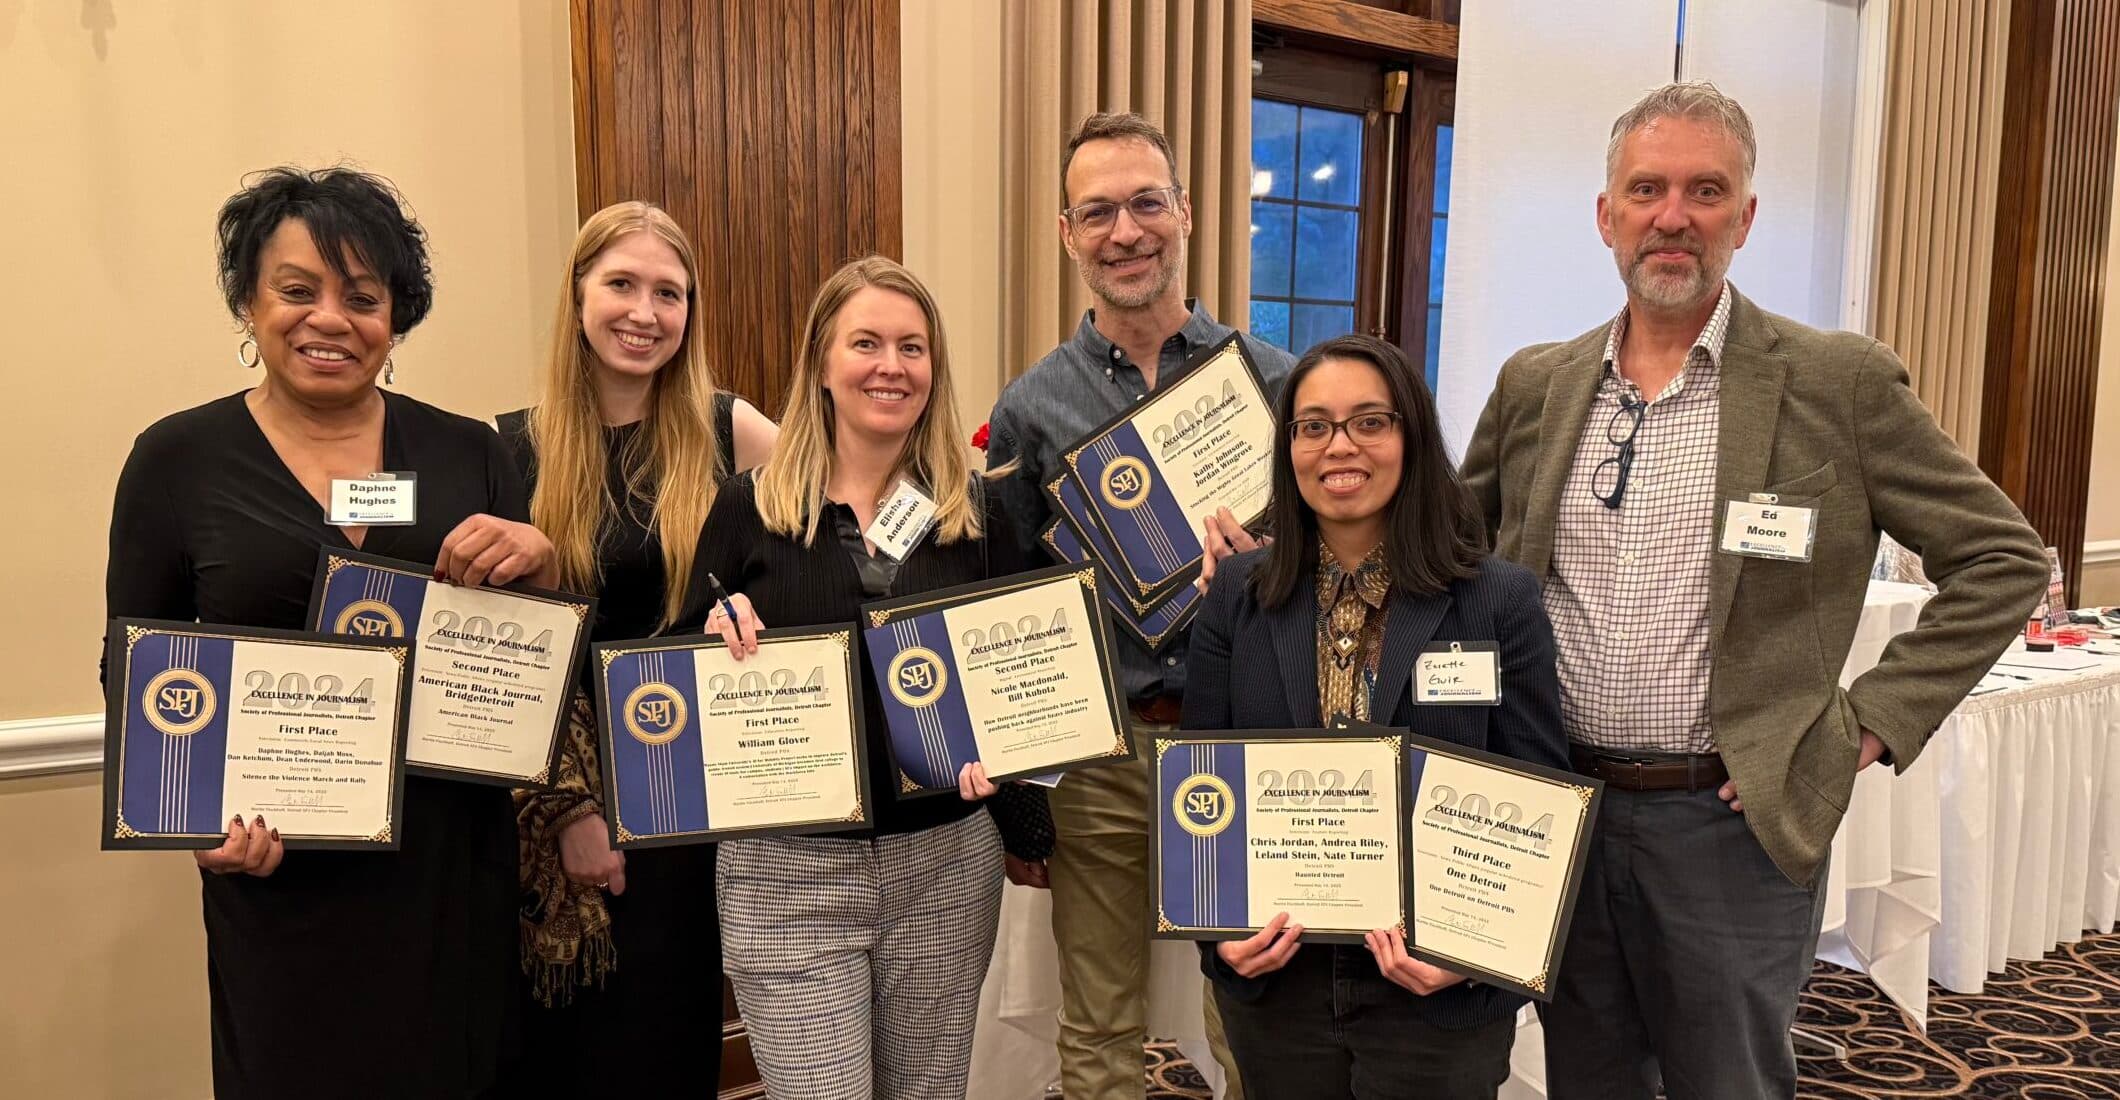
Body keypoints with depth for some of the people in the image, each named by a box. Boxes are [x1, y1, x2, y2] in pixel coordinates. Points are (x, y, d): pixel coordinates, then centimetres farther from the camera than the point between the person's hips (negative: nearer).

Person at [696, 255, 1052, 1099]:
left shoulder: (978, 510, 1)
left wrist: (1029, 830, -9)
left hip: (946, 865, 2)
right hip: (790, 872, -2)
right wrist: (718, 635, -18)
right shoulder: (750, 506, -3)